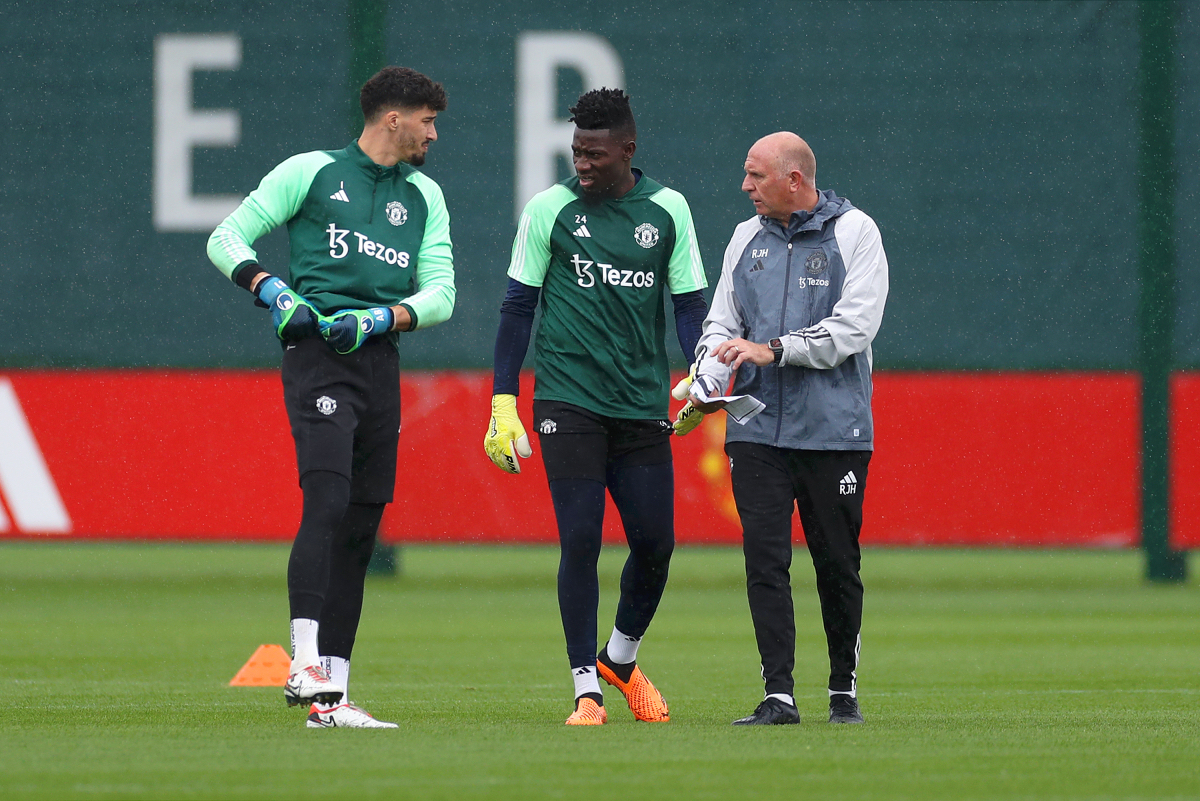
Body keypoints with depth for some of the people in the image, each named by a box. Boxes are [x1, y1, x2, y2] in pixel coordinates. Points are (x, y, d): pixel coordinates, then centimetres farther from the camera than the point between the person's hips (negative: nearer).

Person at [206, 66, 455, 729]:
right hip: (316, 354, -6)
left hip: (380, 361, 6)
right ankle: (306, 664, -31)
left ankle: (330, 697, 3)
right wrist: (270, 288, -12)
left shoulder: (425, 196, 19)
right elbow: (227, 238, 6)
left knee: (361, 526, 3)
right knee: (327, 500, -22)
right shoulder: (312, 172, 5)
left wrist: (384, 317, -7)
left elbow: (441, 292, 12)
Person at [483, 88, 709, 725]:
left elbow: (689, 303, 11)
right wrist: (503, 406, -1)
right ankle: (587, 691, -2)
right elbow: (518, 307, 4)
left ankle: (621, 660, 27)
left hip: (644, 406, 2)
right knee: (580, 540, -8)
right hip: (568, 403, -2)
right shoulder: (549, 209, 1)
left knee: (655, 542, 2)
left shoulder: (668, 210, 7)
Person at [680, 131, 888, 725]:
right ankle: (779, 695, -6)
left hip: (833, 430, -3)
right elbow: (721, 323, 13)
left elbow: (853, 327, -11)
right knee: (764, 562, -6)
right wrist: (708, 383, -5)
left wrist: (773, 349, -17)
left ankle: (844, 689, 18)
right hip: (757, 428, 3)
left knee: (837, 563, 3)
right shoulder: (747, 237, 13)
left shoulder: (854, 232, -2)